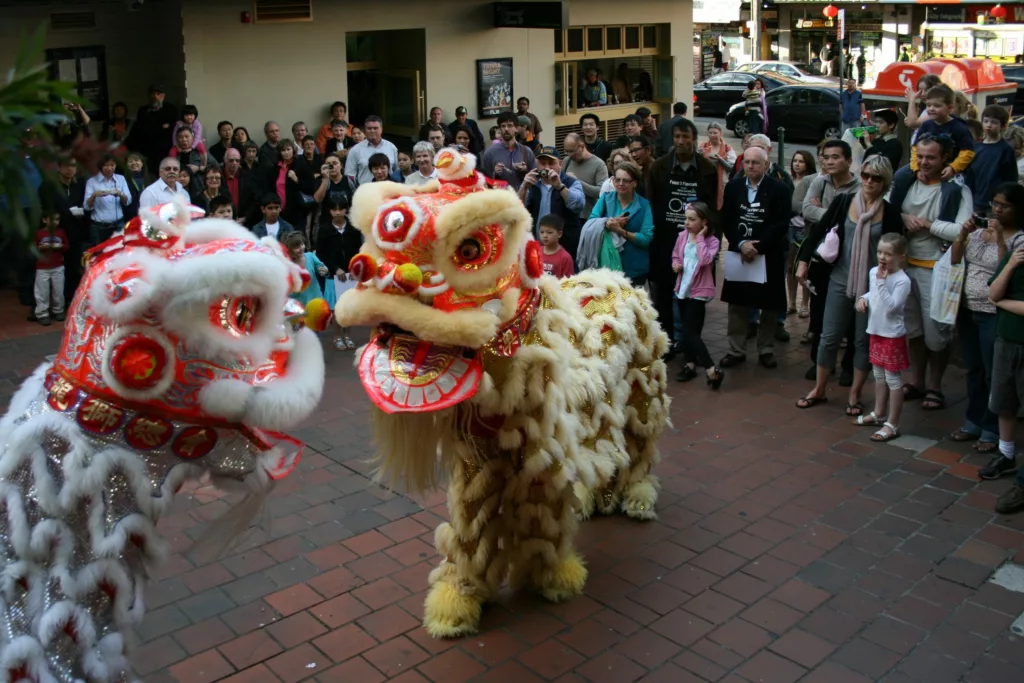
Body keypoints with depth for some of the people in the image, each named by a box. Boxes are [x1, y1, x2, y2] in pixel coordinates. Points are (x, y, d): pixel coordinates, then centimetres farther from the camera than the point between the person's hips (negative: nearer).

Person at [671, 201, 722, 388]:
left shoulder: (711, 241, -12)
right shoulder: (682, 236, 2)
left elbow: (705, 260, -29)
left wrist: (700, 238, -22)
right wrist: (675, 265, -6)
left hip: (698, 291, -6)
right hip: (682, 288, 6)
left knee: (691, 332, -11)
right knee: (688, 330, 16)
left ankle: (712, 369, -6)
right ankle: (690, 364, 28)